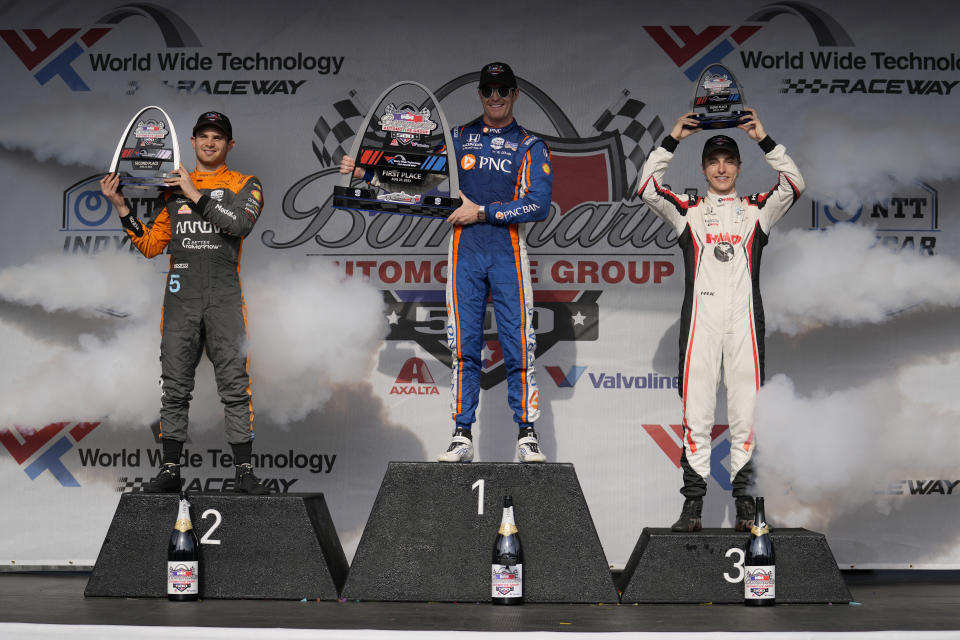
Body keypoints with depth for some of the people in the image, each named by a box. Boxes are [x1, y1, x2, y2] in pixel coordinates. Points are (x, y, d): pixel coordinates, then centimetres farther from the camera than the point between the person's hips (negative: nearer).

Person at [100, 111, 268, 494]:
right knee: (175, 387, 4)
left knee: (235, 386, -4)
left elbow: (240, 223, -15)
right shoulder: (174, 187, 17)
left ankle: (244, 472, -1)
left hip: (225, 299, -3)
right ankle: (170, 470, 10)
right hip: (181, 299, 3)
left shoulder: (244, 185, 7)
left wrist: (197, 195, -13)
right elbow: (151, 246, 16)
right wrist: (121, 206, 6)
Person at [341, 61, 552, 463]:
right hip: (465, 252, 2)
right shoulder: (457, 139, 13)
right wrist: (365, 172, -2)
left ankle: (527, 435, 3)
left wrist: (482, 211, -10)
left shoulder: (530, 147, 6)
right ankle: (462, 436, 6)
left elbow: (539, 204, -6)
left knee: (518, 346, -4)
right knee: (464, 346, 2)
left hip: (508, 253, -2)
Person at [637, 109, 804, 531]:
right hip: (701, 320, 0)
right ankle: (693, 502, 1)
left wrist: (764, 140, -4)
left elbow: (793, 185, 0)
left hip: (744, 322, 0)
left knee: (745, 413, 0)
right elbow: (648, 189, 1)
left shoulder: (756, 211, 14)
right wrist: (672, 140, -2)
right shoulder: (688, 212, 14)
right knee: (696, 413, -2)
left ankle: (744, 500, 5)